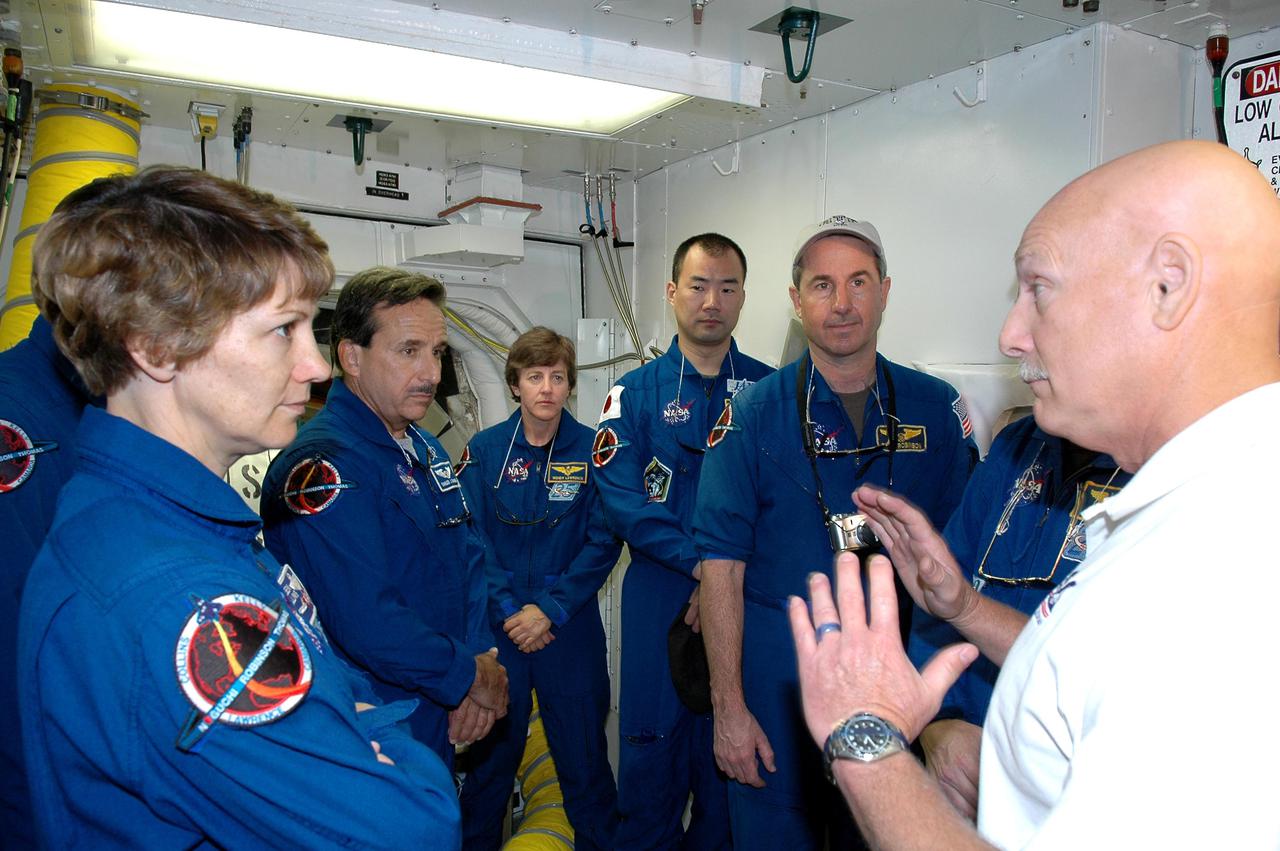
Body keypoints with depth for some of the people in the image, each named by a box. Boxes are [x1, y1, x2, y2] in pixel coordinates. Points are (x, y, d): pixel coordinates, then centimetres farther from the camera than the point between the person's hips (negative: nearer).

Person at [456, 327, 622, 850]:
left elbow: (602, 543, -5)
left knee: (584, 757, 7)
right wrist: (507, 610, -12)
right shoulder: (483, 451, 0)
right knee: (490, 753, 15)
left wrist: (550, 608, -13)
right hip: (495, 626, 1)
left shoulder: (592, 451, -3)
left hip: (571, 626, -1)